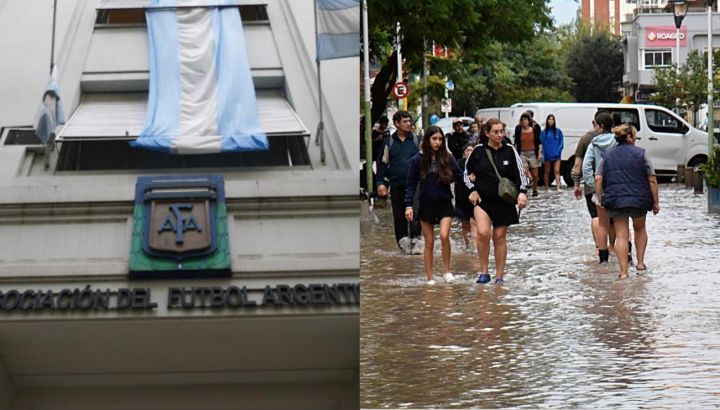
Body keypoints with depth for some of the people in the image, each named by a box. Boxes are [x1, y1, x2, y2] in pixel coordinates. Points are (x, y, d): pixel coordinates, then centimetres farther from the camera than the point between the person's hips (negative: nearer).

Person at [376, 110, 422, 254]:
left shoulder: (417, 140, 4)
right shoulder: (389, 142, 6)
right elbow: (382, 163, 10)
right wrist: (381, 182, 2)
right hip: (396, 185, 2)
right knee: (399, 215, 7)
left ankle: (415, 240, -7)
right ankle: (403, 240, 17)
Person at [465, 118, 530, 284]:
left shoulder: (510, 150, 0)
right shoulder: (478, 151, 0)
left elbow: (520, 173, 2)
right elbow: (467, 173, 12)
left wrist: (522, 192, -13)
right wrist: (472, 190, 0)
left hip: (504, 201, 1)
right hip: (482, 200, -1)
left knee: (500, 237, 6)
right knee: (483, 233, -19)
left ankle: (499, 276, 17)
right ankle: (484, 272, -6)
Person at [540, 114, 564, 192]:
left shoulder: (558, 131, 3)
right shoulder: (543, 132, 2)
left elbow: (561, 143, 4)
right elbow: (541, 144, -1)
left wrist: (558, 151, -11)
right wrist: (543, 156, -8)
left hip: (556, 155, -1)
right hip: (547, 155, 1)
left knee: (557, 171, -8)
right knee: (547, 171, 9)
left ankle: (558, 187, -14)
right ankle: (547, 187, 17)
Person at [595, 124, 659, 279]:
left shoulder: (607, 155, 5)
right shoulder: (641, 154, -2)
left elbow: (598, 179, -1)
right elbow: (652, 180, -4)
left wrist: (600, 199, 8)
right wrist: (656, 202, 3)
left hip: (615, 200, 1)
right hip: (639, 200, -1)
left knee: (621, 235, 4)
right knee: (640, 229, 24)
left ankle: (623, 271, -3)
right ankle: (640, 262, 24)